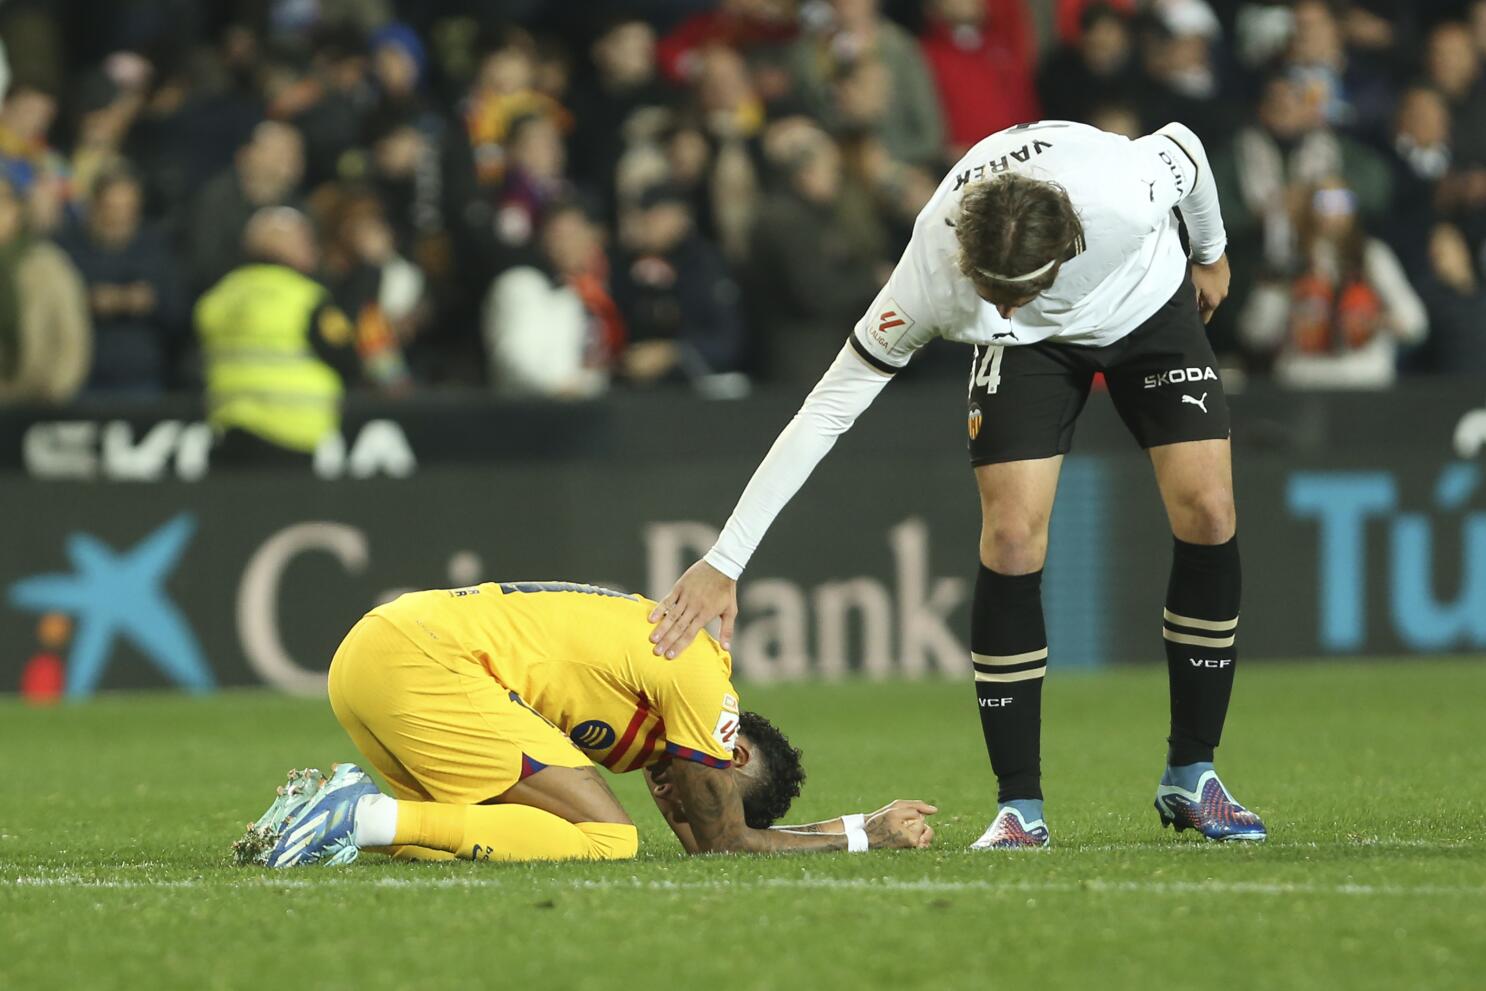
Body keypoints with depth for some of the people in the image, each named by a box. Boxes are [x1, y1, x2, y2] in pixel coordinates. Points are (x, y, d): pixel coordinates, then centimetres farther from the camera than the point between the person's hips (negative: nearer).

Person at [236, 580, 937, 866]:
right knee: (607, 839, -10)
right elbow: (721, 843, 2)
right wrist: (867, 837, 11)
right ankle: (368, 817, -17)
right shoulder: (697, 674, -3)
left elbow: (700, 839, 26)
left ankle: (339, 805, 1)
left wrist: (857, 823, 26)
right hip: (419, 661, -10)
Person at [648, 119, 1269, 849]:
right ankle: (1019, 805, -8)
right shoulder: (930, 277, -38)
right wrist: (723, 563, -32)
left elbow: (1182, 143, -16)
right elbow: (823, 413, -30)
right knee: (1011, 535, -18)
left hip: (1152, 302, 1)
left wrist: (1211, 253, 5)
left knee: (1207, 510, -13)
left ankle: (1192, 778, 2)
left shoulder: (1124, 195, -42)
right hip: (1030, 349, -1)